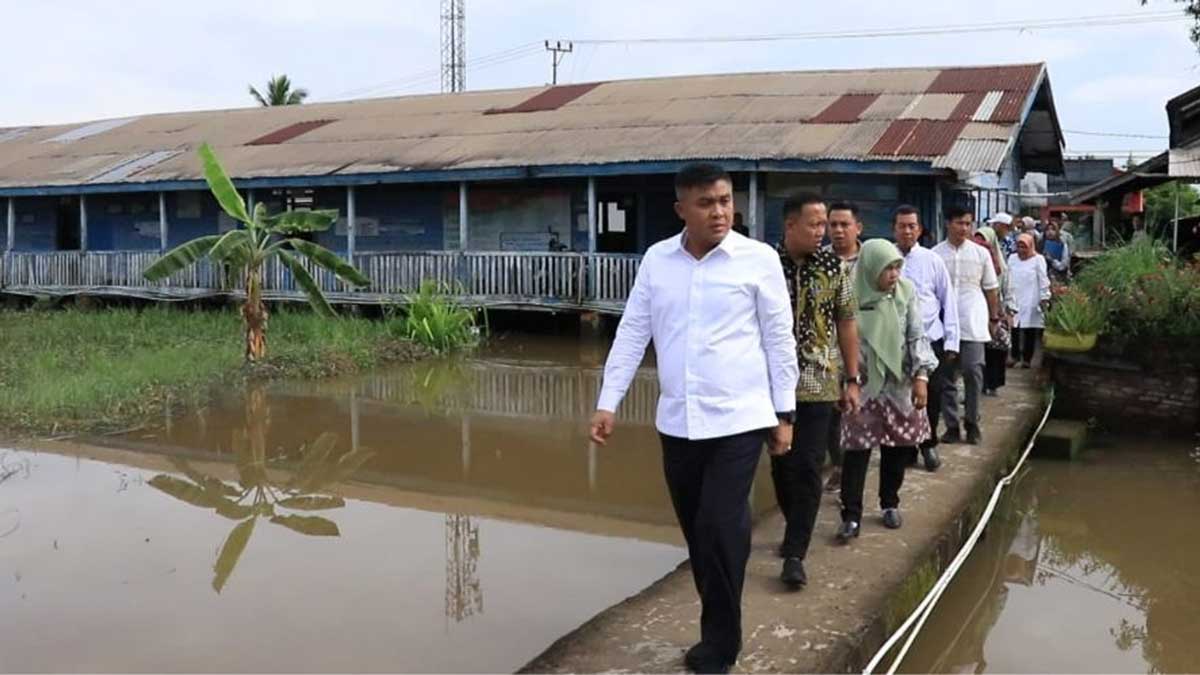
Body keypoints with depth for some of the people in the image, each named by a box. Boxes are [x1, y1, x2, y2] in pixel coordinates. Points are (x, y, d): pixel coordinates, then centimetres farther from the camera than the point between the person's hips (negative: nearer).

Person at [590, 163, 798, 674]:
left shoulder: (759, 259, -5)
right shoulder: (656, 259, 4)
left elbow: (779, 339, -1)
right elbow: (632, 333, 7)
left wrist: (784, 413, 1)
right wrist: (608, 403, 3)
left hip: (738, 420, -4)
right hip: (676, 421, 4)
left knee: (720, 531, -8)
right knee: (697, 533, 12)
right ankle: (719, 631, 29)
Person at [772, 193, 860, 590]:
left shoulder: (833, 267, 0)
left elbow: (846, 324, 5)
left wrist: (852, 380, 3)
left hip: (819, 384, 0)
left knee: (808, 469, -4)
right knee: (781, 465, 12)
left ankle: (795, 554, 0)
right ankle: (796, 528, 34)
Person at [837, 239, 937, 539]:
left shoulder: (906, 291, -3)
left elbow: (917, 336, 1)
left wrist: (921, 375, -6)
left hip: (900, 383, 3)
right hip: (862, 384, -3)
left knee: (898, 447, 10)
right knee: (857, 449, -5)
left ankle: (890, 503, 29)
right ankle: (851, 515, 2)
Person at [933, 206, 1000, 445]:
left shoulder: (980, 253, 5)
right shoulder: (935, 254, 2)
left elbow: (990, 289, 10)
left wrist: (994, 318, 9)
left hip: (973, 323, 0)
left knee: (973, 372, -9)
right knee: (946, 377, 4)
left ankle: (972, 422, 6)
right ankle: (952, 426, 12)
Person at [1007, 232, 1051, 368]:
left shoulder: (1038, 259, 0)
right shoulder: (1012, 258, 12)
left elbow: (1043, 280, -2)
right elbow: (1008, 277, 13)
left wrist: (1044, 298, -6)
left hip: (1031, 303, -3)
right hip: (1014, 301, 3)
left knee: (1030, 331, 2)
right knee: (1014, 328, -2)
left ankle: (1027, 358, 10)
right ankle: (1015, 355, 11)